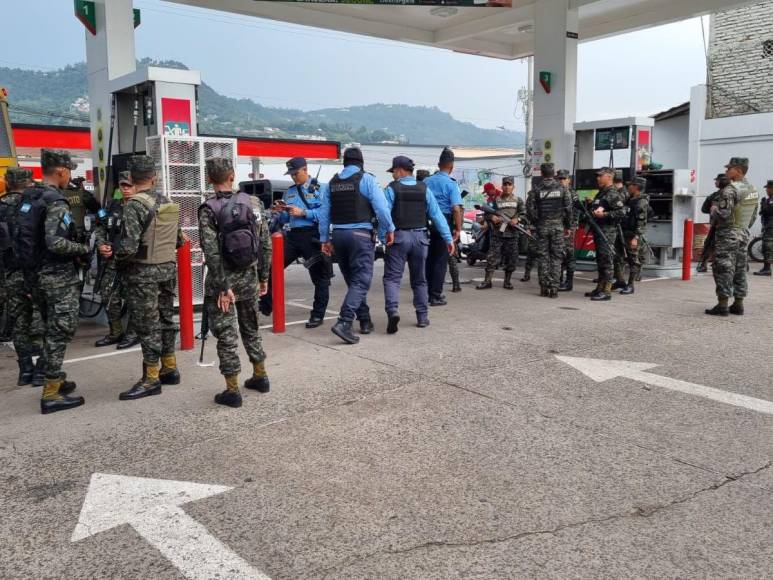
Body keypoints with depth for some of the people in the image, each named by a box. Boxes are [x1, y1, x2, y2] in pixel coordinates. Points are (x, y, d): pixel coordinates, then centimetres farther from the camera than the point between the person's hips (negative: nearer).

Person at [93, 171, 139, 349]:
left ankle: (133, 333, 15)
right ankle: (115, 332, 23)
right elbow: (100, 228, 18)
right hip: (111, 260, 6)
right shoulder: (112, 205, 12)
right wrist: (101, 244, 0)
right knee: (108, 296, 9)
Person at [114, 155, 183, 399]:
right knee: (166, 319, 16)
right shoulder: (169, 203, 6)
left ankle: (151, 379, 5)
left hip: (143, 273, -7)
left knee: (147, 326, -1)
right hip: (168, 269, 7)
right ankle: (170, 369, 25)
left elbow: (129, 246, -22)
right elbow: (177, 241, 11)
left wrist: (112, 254, -3)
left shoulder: (134, 206, -15)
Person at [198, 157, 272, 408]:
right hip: (248, 277, 4)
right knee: (251, 328, 20)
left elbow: (212, 252, -16)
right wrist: (263, 276, 10)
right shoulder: (253, 203, 0)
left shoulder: (208, 210, -11)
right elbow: (265, 243, 2)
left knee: (226, 334, 3)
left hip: (223, 279, -4)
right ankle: (260, 377, 32)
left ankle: (232, 390, 7)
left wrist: (223, 287, -14)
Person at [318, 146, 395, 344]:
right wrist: (389, 229, -1)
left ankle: (365, 320, 23)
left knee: (353, 280, 16)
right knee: (361, 280, -6)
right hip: (360, 234, -6)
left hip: (338, 235, 6)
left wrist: (325, 239, 16)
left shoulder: (332, 183, 11)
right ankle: (344, 322, -21)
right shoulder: (366, 179, -4)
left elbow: (324, 213, 11)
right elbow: (381, 207, -11)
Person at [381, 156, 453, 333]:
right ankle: (422, 317, 17)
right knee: (419, 279, 14)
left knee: (392, 277, -2)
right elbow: (437, 215, 3)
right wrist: (448, 238, 5)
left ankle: (392, 310, -24)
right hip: (419, 237, 4)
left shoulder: (391, 189, -4)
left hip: (398, 237, -3)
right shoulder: (424, 189, 6)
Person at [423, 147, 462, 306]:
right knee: (441, 260, 2)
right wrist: (458, 228, -9)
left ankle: (428, 292, 21)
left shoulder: (426, 181, 6)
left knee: (429, 259, 15)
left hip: (427, 223, 5)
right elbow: (456, 208, -17)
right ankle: (435, 296, 4)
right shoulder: (451, 184, -9)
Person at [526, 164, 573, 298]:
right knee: (556, 257, 3)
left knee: (542, 257, 6)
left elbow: (530, 210, -5)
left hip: (542, 226, 0)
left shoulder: (536, 190, 0)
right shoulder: (562, 189, 2)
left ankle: (544, 288, 6)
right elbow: (568, 209, 0)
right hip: (558, 226, 0)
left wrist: (535, 222, 9)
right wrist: (567, 226, 8)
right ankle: (554, 288, -2)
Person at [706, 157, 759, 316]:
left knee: (724, 270, -5)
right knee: (740, 270, 10)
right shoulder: (753, 190, 12)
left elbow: (723, 214, -23)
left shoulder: (730, 190, -17)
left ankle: (722, 305, -4)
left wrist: (714, 209, -5)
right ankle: (738, 305, 14)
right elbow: (753, 216, 18)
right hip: (743, 234, 8)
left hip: (727, 235, -8)